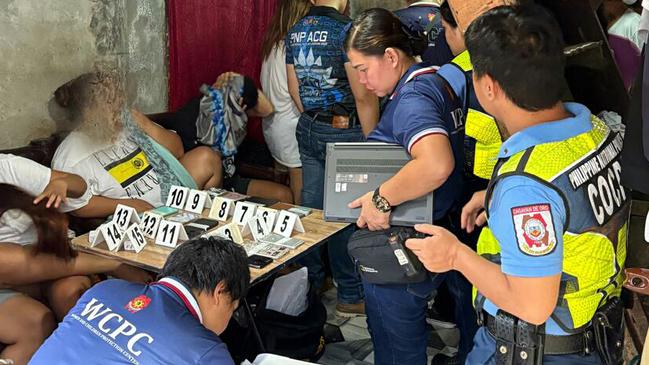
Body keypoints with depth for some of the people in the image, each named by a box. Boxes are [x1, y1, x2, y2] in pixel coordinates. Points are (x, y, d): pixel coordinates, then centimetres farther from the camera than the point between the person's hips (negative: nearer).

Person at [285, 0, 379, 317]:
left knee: (311, 206, 14)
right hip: (344, 130, -7)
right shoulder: (345, 30, -15)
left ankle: (310, 281, 25)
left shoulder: (294, 33, 7)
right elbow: (363, 94, -18)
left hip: (308, 128, 7)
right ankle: (351, 296, 10)